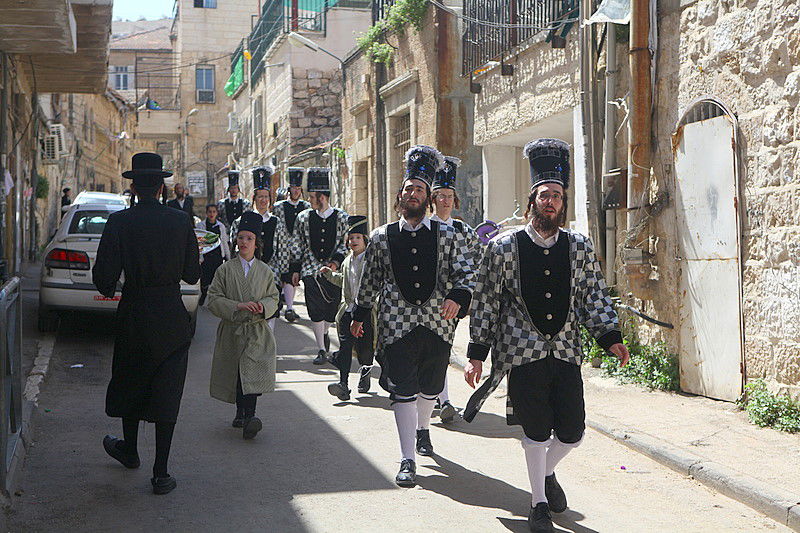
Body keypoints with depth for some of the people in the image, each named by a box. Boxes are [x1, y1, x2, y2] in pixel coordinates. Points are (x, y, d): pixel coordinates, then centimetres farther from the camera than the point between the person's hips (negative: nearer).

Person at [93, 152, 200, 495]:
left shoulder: (119, 223, -9)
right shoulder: (181, 222, -6)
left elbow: (104, 276, -10)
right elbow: (192, 275, -1)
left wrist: (108, 290, 13)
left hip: (133, 315, 0)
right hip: (172, 319, 0)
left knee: (130, 385, 21)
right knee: (167, 393, 4)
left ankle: (129, 450, 41)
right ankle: (161, 473, 5)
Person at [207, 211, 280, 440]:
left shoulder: (265, 272, 8)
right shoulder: (225, 269, 4)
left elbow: (274, 298, 12)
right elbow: (213, 299, -1)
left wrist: (263, 306, -11)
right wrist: (238, 305, -15)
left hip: (257, 331, -1)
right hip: (231, 330, 1)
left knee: (251, 370, -17)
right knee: (235, 372, 3)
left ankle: (246, 415, -21)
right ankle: (243, 414, 20)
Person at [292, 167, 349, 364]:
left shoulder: (341, 218, -1)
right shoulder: (304, 217, 4)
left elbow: (345, 243, 3)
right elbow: (299, 244, 10)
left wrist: (336, 261, -11)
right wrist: (295, 269, 8)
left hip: (334, 271, 0)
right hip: (311, 270, 0)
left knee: (333, 308, 8)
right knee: (315, 310, -6)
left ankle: (325, 333, 40)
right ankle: (322, 350, 0)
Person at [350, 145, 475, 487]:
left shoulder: (448, 235, 4)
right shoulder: (382, 237, 6)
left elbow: (466, 272, 1)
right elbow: (370, 280, 15)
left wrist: (458, 296, -18)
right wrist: (360, 315, 19)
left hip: (438, 323, 1)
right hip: (397, 325, -1)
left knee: (430, 387, 16)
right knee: (403, 391, -5)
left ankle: (422, 429, 47)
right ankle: (407, 461, 0)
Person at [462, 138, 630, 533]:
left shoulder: (579, 247, 6)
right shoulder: (503, 247, -1)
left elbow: (595, 297, 9)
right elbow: (485, 303, 2)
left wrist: (610, 337, -4)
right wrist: (477, 353, 0)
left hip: (566, 352, 3)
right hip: (523, 353, -3)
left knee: (572, 432, 4)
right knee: (536, 431, 1)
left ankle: (546, 472, 37)